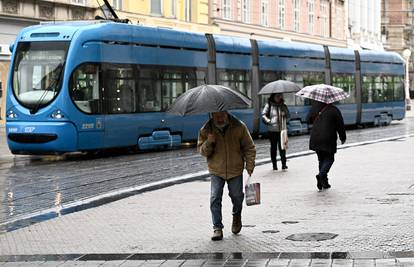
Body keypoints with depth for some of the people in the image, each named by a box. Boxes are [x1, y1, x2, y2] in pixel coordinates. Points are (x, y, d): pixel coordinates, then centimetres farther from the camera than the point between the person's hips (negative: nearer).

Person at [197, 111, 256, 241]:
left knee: (237, 196, 11)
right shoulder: (206, 130, -6)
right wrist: (208, 143, -22)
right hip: (216, 171, 0)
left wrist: (250, 166, -7)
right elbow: (202, 151, -1)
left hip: (235, 170, 0)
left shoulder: (239, 127, -9)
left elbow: (249, 148, -1)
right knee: (215, 199, -10)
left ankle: (237, 216, 43)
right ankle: (217, 228, -2)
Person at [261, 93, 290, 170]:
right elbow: (263, 114, 0)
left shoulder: (283, 106, 9)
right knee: (273, 147, 6)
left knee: (282, 147, -5)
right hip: (272, 130, -1)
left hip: (282, 130, 1)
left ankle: (284, 164, -4)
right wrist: (268, 121, -13)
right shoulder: (269, 105, 2)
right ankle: (274, 165, 13)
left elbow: (287, 115, 17)